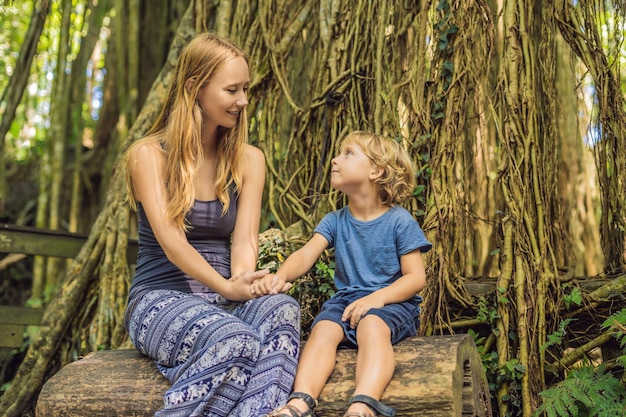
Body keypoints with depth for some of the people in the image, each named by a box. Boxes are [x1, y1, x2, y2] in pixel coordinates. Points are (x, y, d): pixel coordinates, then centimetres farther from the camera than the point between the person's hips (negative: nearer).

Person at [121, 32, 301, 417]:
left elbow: (245, 238, -2)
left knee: (282, 309, -33)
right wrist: (227, 287, -27)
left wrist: (243, 282, -23)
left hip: (227, 300, 4)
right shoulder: (149, 155, -3)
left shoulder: (248, 160, 10)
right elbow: (169, 240, -15)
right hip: (161, 299, -3)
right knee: (236, 340, -36)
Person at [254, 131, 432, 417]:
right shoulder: (335, 221, 11)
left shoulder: (399, 221, -2)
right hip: (347, 299, 4)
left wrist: (377, 297, -24)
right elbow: (307, 253, -5)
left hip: (392, 301, -4)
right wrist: (280, 276, -28)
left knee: (372, 325, -37)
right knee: (323, 327, -28)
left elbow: (416, 277, -7)